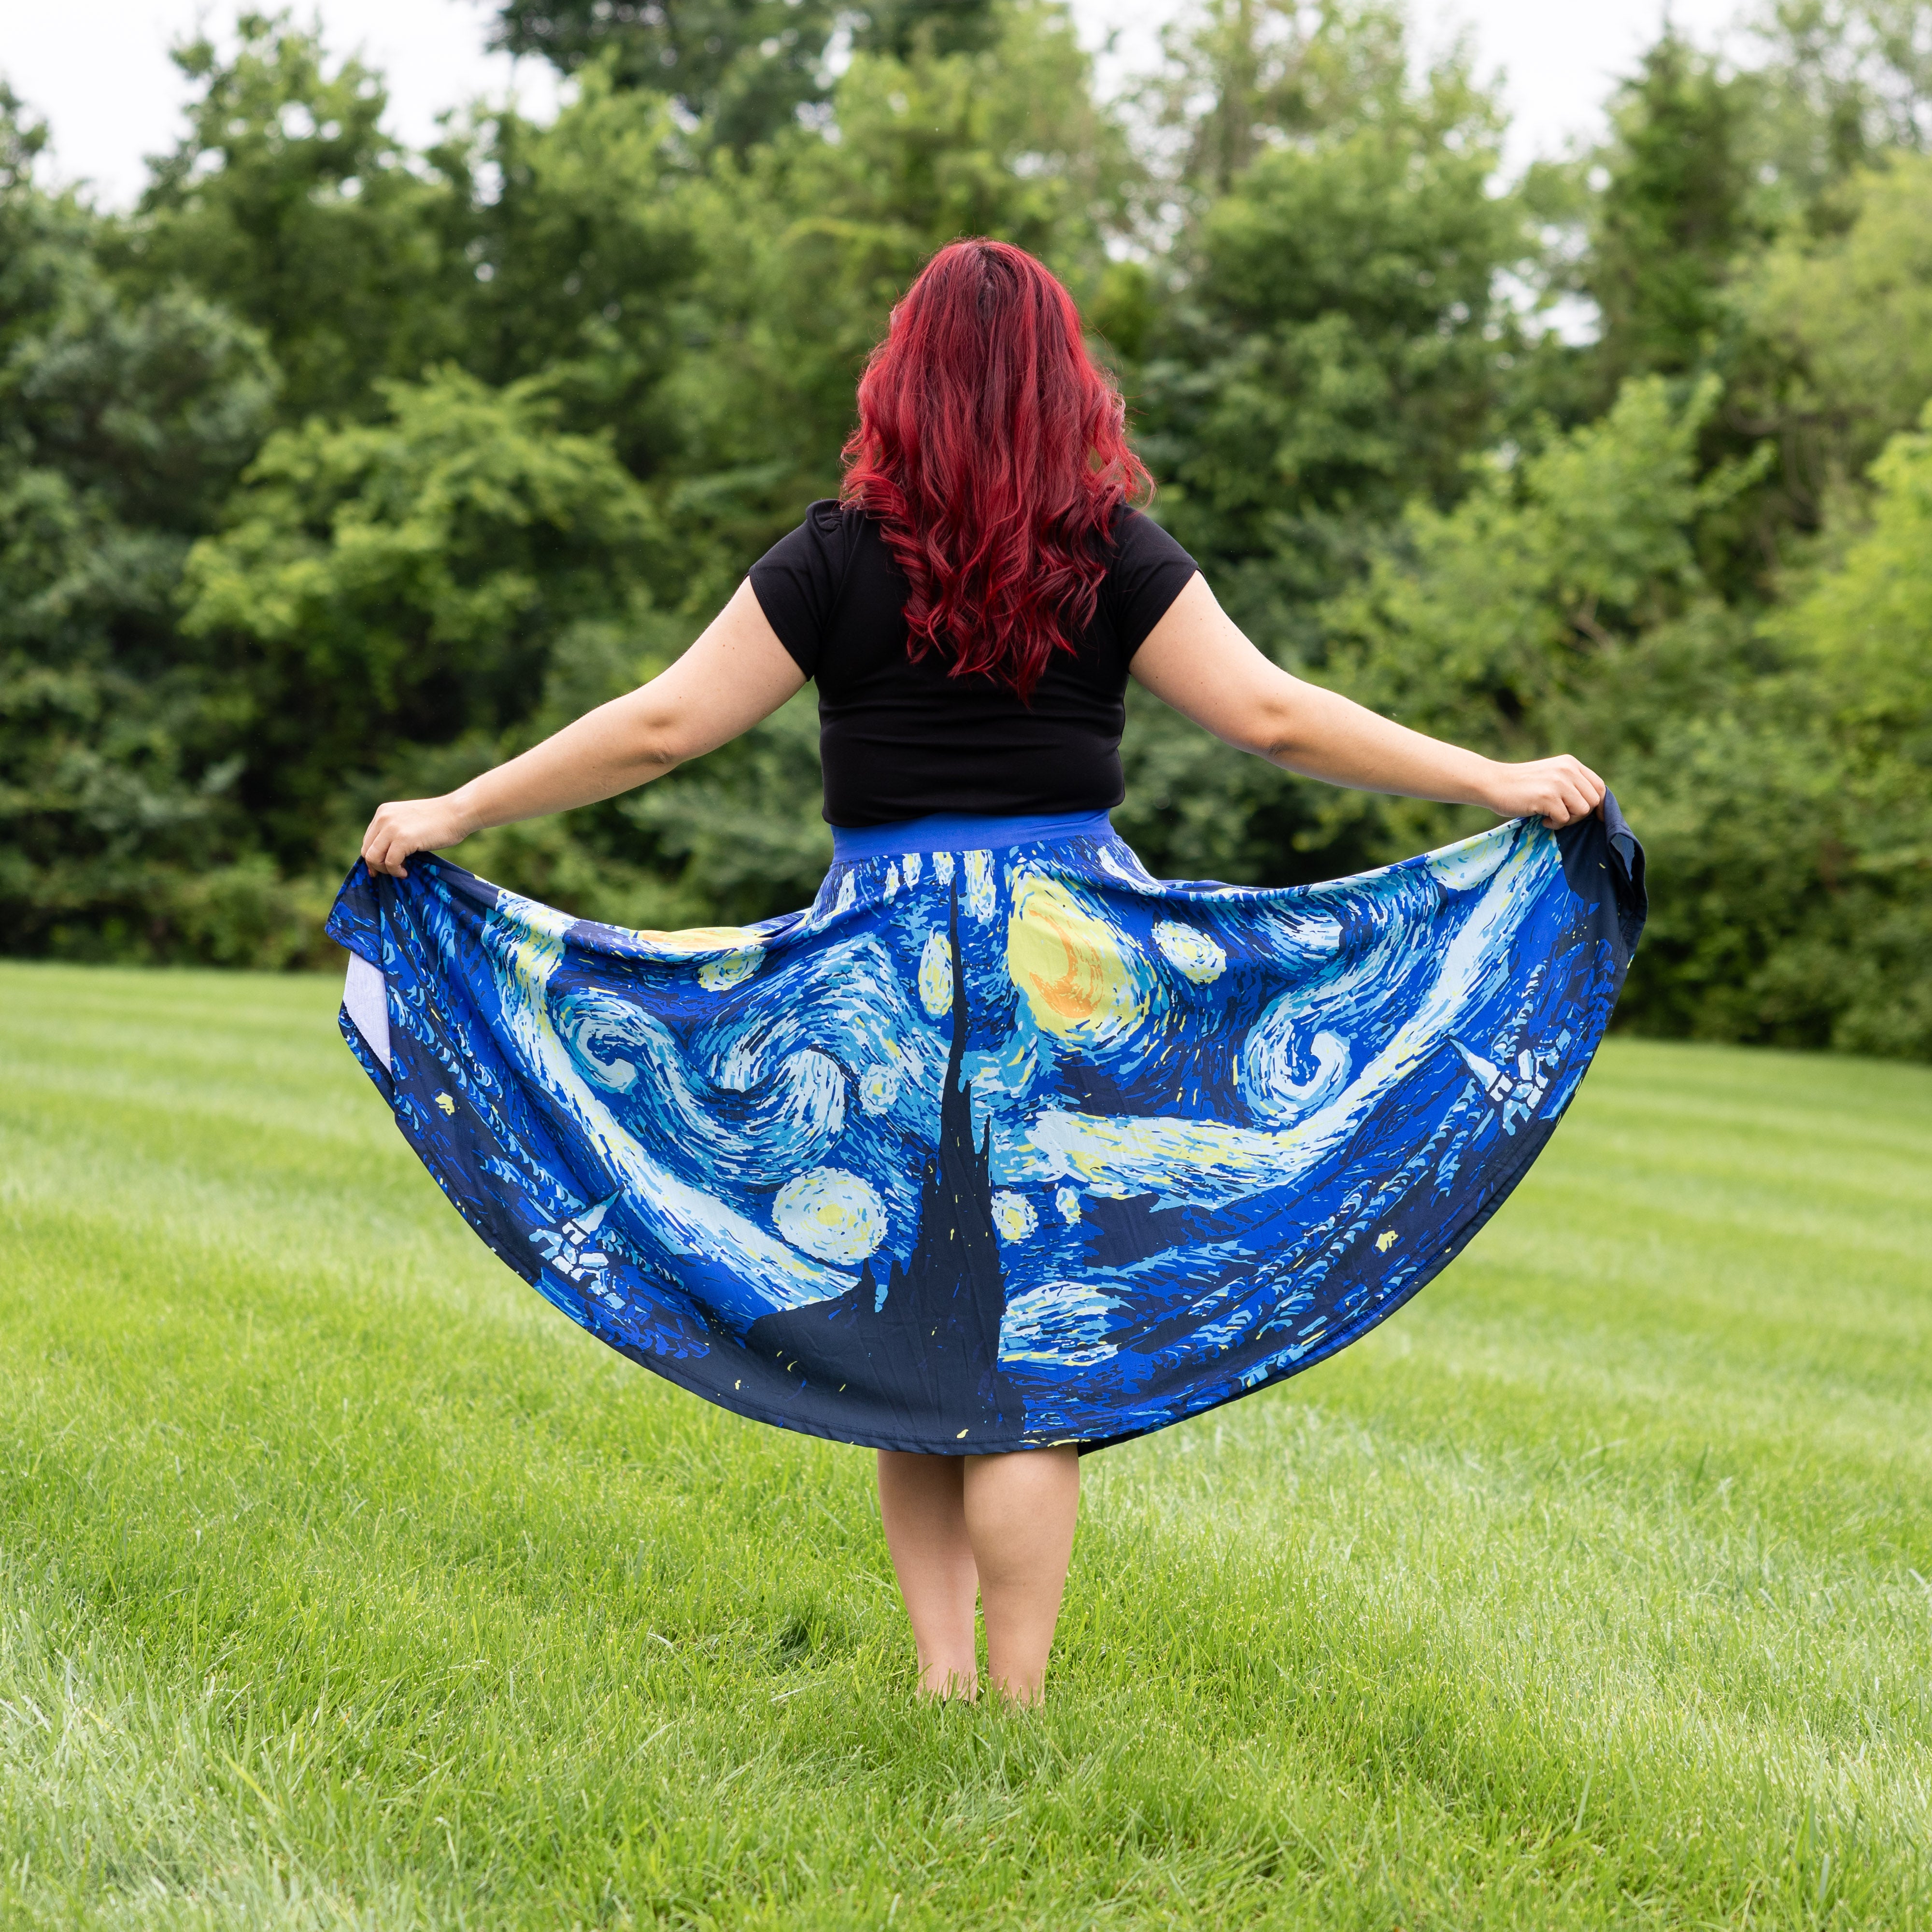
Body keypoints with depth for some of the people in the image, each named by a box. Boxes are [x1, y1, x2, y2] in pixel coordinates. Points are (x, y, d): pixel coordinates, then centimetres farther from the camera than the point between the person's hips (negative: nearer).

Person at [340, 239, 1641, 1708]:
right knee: (1035, 1351, 2)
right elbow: (1273, 718, -4)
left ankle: (942, 1676, 10)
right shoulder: (1113, 558, -1)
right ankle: (1013, 1704, 2)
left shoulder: (840, 558, -1)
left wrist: (452, 816, 9)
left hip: (880, 961, 1)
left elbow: (662, 726, -1)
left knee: (902, 1334, 11)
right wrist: (1495, 783, 3)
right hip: (1073, 953, -1)